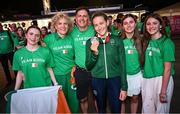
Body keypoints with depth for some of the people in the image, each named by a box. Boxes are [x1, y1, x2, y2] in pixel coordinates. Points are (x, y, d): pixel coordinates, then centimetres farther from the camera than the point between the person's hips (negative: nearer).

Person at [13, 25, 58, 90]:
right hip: (28, 88, 1)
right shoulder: (18, 53, -2)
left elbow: (49, 69, 0)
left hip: (46, 87, -1)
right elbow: (20, 73, 4)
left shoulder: (46, 51, -7)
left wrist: (55, 85, -3)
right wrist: (15, 90, 3)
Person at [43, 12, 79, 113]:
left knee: (74, 99, 11)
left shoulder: (71, 38, -1)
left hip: (71, 73, 2)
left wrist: (74, 67, 2)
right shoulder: (48, 39, -8)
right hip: (57, 74, -2)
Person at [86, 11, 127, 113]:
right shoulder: (90, 42, -1)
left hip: (115, 79, -1)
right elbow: (88, 67, 0)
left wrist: (124, 87, -2)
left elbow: (122, 64, -1)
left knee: (116, 109, 10)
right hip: (97, 80, 1)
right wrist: (94, 53, -18)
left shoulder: (117, 40, -3)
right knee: (101, 109, 19)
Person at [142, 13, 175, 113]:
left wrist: (163, 91, -17)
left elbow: (167, 69, -15)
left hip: (162, 79, -5)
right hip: (147, 79, 6)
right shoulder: (148, 41, 7)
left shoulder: (166, 42, -11)